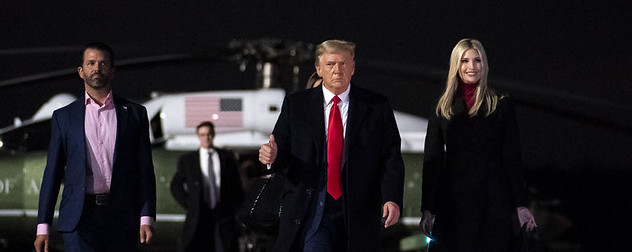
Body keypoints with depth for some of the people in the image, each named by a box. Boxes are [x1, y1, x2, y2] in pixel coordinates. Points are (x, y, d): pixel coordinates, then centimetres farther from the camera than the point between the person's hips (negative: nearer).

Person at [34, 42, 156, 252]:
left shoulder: (135, 114, 12)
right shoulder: (64, 116, 12)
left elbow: (145, 170, 8)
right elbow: (52, 172, 10)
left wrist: (146, 218, -3)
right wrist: (43, 226, 3)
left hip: (122, 218, 1)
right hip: (80, 220, -1)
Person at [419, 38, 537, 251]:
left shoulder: (501, 105, 6)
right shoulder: (443, 108, 9)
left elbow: (512, 157, 4)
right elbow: (432, 160, 8)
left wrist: (521, 204, -2)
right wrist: (428, 209, 2)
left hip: (493, 200, -1)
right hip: (453, 200, 1)